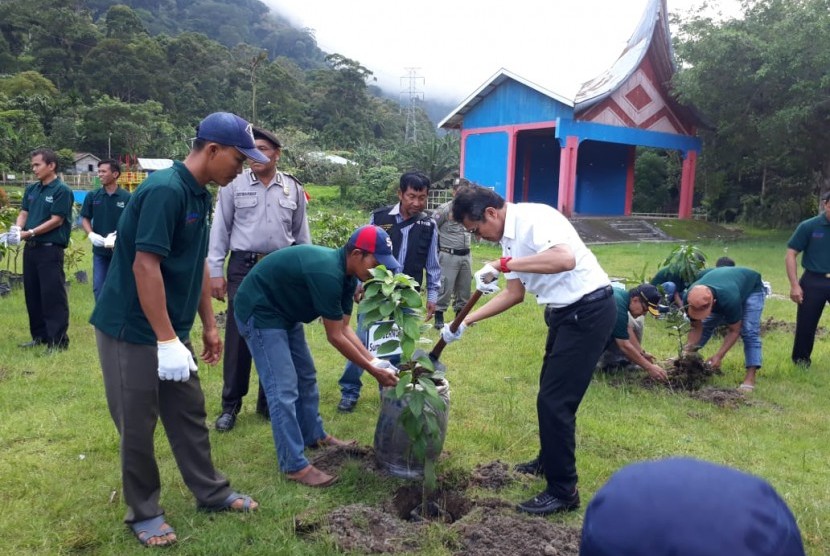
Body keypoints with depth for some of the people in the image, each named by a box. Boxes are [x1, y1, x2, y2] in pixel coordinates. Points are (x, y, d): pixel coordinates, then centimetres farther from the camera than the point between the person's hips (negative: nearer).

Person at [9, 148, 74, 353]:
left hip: (51, 250, -8)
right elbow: (24, 213, 11)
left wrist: (30, 232, -19)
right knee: (32, 294, 13)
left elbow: (56, 221, -15)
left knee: (53, 296, -5)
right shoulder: (31, 189, 12)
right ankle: (39, 336, 25)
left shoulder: (62, 190, -10)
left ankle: (58, 341, 0)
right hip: (30, 248, 8)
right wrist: (16, 228, -10)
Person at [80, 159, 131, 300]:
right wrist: (91, 234, -12)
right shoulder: (92, 196, 2)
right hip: (99, 250, 2)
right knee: (98, 288, 5)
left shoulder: (127, 197, -5)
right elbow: (85, 219, 7)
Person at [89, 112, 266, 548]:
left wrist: (208, 326, 16)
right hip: (133, 329, -9)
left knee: (189, 412, 15)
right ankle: (143, 512, 23)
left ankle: (211, 492, 29)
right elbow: (144, 266, -26)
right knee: (137, 424, 6)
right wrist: (167, 340, -25)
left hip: (170, 329, 9)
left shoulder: (198, 195, 7)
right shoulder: (165, 190, -22)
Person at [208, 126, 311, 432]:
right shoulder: (234, 186, 0)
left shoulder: (294, 189, 6)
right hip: (243, 268, -2)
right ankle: (230, 405, 14)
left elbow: (301, 235, 11)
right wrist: (215, 271, -5)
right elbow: (220, 230, 0)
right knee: (238, 337, 2)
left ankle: (269, 402, 23)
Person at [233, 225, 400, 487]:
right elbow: (335, 337, -24)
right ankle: (294, 465, -3)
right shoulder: (327, 273, -32)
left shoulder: (345, 274, -2)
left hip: (284, 311, 10)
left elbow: (344, 328, 4)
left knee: (306, 376, 17)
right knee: (284, 388, -11)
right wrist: (373, 371, -16)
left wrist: (375, 361, -5)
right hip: (259, 312, -10)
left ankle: (314, 436, 35)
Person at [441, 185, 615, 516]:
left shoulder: (533, 217, -19)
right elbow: (514, 293, 16)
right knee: (551, 392, 21)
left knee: (555, 400, -7)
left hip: (588, 309, -10)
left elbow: (565, 259, -37)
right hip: (564, 313, 10)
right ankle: (549, 461, 42)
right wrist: (465, 322, 11)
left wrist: (503, 265, -33)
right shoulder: (509, 238, 9)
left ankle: (563, 491, 7)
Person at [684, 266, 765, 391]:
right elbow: (696, 328, -19)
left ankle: (750, 378, -24)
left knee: (749, 331, -21)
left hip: (751, 287, -5)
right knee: (706, 324, -1)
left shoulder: (729, 299, -46)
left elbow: (734, 330, -31)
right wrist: (687, 351, -32)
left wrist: (719, 356, -37)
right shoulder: (692, 298, -33)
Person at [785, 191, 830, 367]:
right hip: (813, 282, -2)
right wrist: (794, 285, -11)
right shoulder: (809, 226, -6)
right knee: (806, 325, 8)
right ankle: (801, 360, 24)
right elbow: (791, 255, -5)